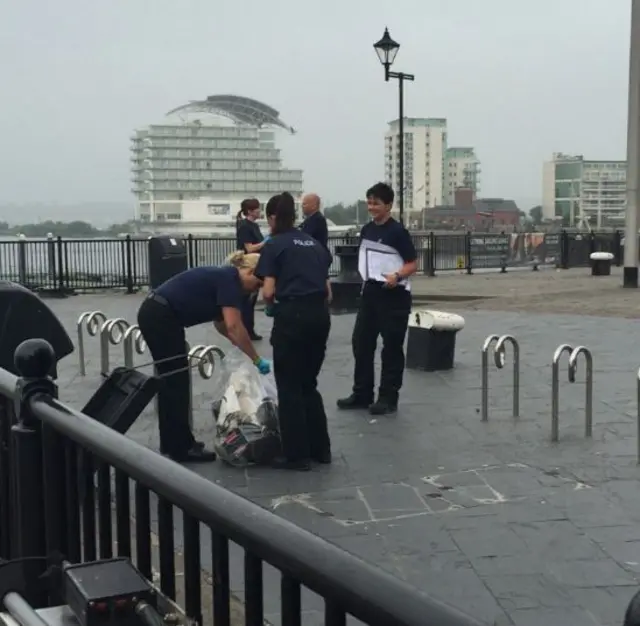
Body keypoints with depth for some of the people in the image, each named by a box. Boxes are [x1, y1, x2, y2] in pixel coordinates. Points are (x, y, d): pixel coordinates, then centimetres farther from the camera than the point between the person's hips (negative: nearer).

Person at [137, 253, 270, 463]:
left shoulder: (223, 279, 16)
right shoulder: (230, 280, -12)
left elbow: (222, 324, 26)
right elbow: (234, 326, -21)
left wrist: (243, 345, 16)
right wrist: (257, 360, -14)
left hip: (155, 314, 10)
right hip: (160, 317, -10)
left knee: (171, 382, 14)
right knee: (176, 384, -3)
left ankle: (172, 444, 22)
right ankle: (181, 448, 5)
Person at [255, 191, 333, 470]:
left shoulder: (275, 245, -2)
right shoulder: (314, 243, 17)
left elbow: (268, 291, -8)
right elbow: (327, 289, 15)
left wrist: (270, 303, 11)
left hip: (293, 315, -7)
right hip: (320, 314, 7)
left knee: (289, 387, 4)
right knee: (308, 384, 18)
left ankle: (296, 455, 8)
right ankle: (320, 449, 22)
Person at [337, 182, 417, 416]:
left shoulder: (398, 231, -12)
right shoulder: (366, 230, 9)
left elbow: (413, 264, -12)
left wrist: (397, 276, -28)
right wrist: (365, 279, 13)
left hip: (394, 295, -7)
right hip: (370, 292, 7)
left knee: (391, 347, 0)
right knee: (361, 342, 8)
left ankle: (388, 398, 8)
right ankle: (362, 394, 19)